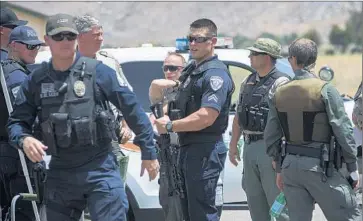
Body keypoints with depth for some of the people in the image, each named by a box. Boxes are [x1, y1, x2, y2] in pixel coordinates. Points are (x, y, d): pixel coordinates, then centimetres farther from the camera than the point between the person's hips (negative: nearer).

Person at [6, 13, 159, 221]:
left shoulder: (98, 72, -4)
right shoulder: (35, 80, 5)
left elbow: (132, 109, -1)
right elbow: (16, 122, 7)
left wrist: (149, 152, 0)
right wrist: (24, 139, -16)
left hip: (101, 170, -4)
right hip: (60, 173, 4)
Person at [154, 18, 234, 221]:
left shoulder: (216, 74, -15)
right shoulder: (191, 69, 16)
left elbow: (206, 117, -24)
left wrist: (170, 126, -16)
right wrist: (165, 116, 6)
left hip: (205, 151, -10)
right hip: (187, 148, 10)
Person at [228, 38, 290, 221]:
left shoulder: (280, 83, -11)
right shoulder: (248, 82, 15)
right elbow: (238, 117, 20)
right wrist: (233, 145, 17)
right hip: (249, 147, 8)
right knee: (255, 205, 12)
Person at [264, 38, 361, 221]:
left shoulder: (279, 94, 6)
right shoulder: (325, 90, -10)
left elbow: (271, 137, 9)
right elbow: (343, 131, -11)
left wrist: (280, 169, 20)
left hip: (290, 165, 5)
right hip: (320, 166, -5)